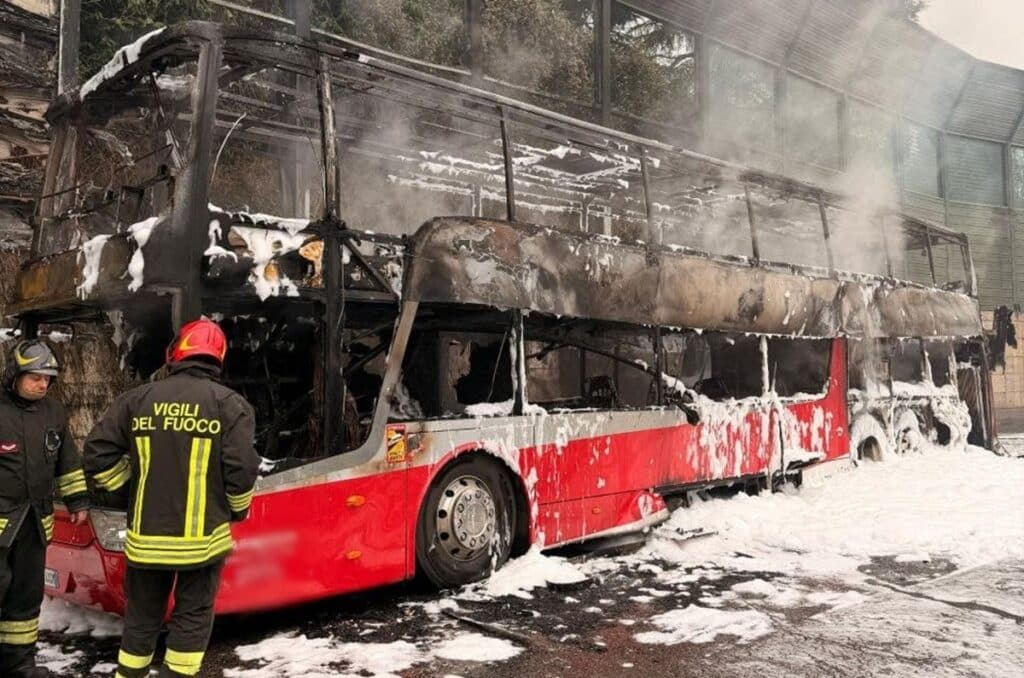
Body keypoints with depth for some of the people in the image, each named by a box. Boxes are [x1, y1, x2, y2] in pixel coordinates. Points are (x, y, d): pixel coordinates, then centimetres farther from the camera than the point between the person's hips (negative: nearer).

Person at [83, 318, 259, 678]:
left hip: (146, 535, 3)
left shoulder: (138, 399, 1)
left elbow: (98, 454, 2)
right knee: (193, 617, 11)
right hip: (203, 536, -3)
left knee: (141, 617, 19)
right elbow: (242, 469, -14)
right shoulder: (229, 403, -8)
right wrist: (239, 508, 6)